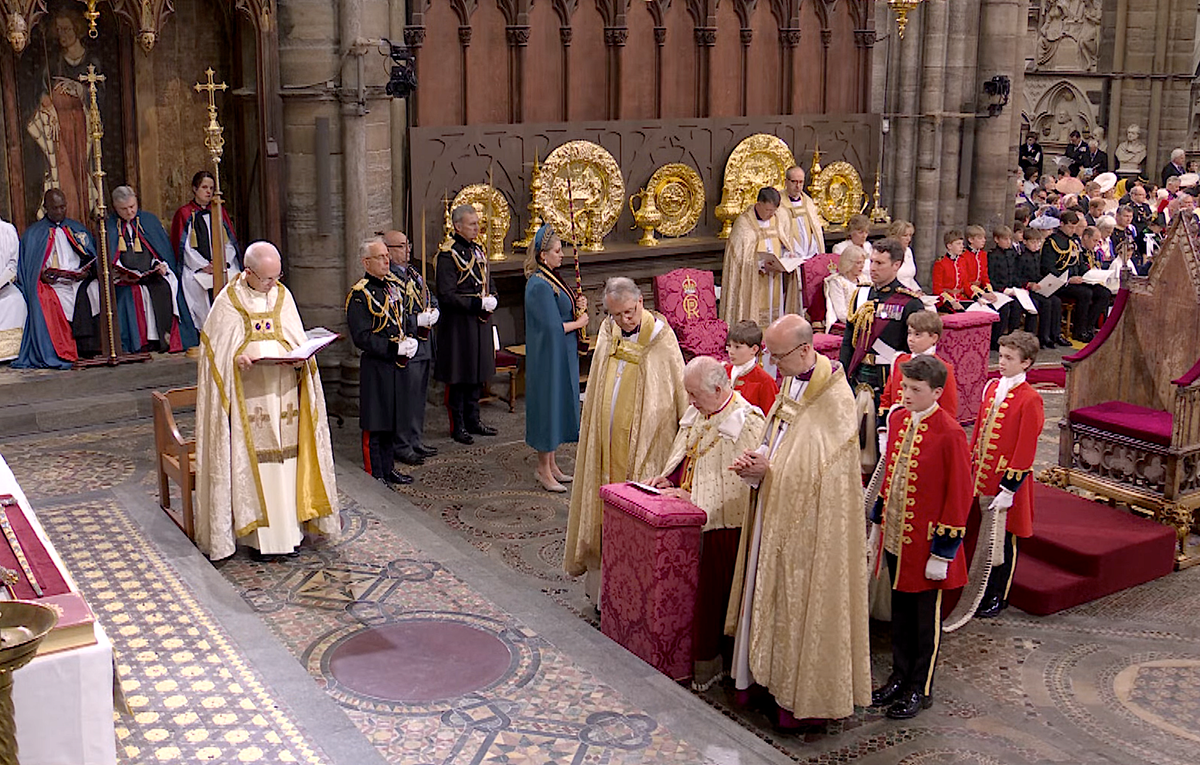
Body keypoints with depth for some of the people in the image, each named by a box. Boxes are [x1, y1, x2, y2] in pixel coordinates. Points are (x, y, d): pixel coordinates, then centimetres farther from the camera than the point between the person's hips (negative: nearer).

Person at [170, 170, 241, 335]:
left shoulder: (220, 212, 20)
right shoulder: (184, 214, 10)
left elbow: (229, 242, 14)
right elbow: (184, 246, 1)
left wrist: (223, 263, -5)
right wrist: (204, 266, -11)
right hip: (195, 268, -2)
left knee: (234, 281, -27)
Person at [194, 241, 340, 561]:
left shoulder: (282, 296, 9)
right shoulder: (228, 301, -2)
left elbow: (298, 340, 13)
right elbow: (216, 348, -1)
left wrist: (300, 359, -8)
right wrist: (236, 358, -20)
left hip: (283, 394, 4)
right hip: (248, 398, -3)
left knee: (286, 460, 5)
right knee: (253, 464, -2)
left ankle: (289, 528, 14)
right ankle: (258, 536, 6)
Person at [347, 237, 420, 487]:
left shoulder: (393, 286, 11)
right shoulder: (359, 295, -13)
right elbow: (362, 337, -16)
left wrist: (408, 341, 2)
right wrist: (395, 348, -20)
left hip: (396, 365, 8)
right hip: (375, 367, -8)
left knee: (392, 420, 15)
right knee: (375, 424, -1)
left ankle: (388, 469, 26)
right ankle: (375, 474, 8)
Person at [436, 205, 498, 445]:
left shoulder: (479, 251, 12)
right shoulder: (448, 255, -13)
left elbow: (489, 284, 21)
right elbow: (447, 296, -17)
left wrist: (491, 299, -1)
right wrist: (478, 303, -21)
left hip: (480, 322, 8)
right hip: (459, 324, -7)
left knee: (478, 374, 13)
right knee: (460, 377, 1)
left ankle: (473, 420, 24)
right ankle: (458, 425, 11)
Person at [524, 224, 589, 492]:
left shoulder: (551, 279, 11)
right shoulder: (539, 285, -20)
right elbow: (553, 326, -24)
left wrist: (578, 305, -1)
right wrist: (579, 322, -10)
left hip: (562, 354, 10)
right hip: (548, 356, -10)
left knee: (558, 405, 14)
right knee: (549, 403, -2)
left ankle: (552, 465, 25)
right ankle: (544, 469, 9)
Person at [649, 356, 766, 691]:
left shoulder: (747, 421, -15)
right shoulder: (697, 412, 10)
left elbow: (740, 484, -19)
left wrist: (694, 498, -20)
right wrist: (670, 478, 3)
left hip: (719, 525, -7)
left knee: (708, 592, -1)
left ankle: (707, 662, 14)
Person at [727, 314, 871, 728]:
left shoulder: (835, 398, -20)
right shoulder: (791, 384, 6)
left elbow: (817, 469, -21)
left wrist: (767, 469, -17)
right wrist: (755, 459, -4)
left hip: (811, 521, -8)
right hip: (776, 511, 8)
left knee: (800, 598, 2)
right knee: (769, 591, 15)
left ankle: (800, 693, 16)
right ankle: (764, 670, 29)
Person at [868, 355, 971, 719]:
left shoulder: (950, 434, -18)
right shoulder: (898, 419, 2)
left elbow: (958, 496, -15)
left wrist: (943, 553, -14)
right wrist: (877, 523, 16)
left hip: (926, 542, -6)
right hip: (895, 537, 6)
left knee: (926, 617, 9)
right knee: (900, 610, 18)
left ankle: (920, 689, 23)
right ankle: (900, 676, 34)